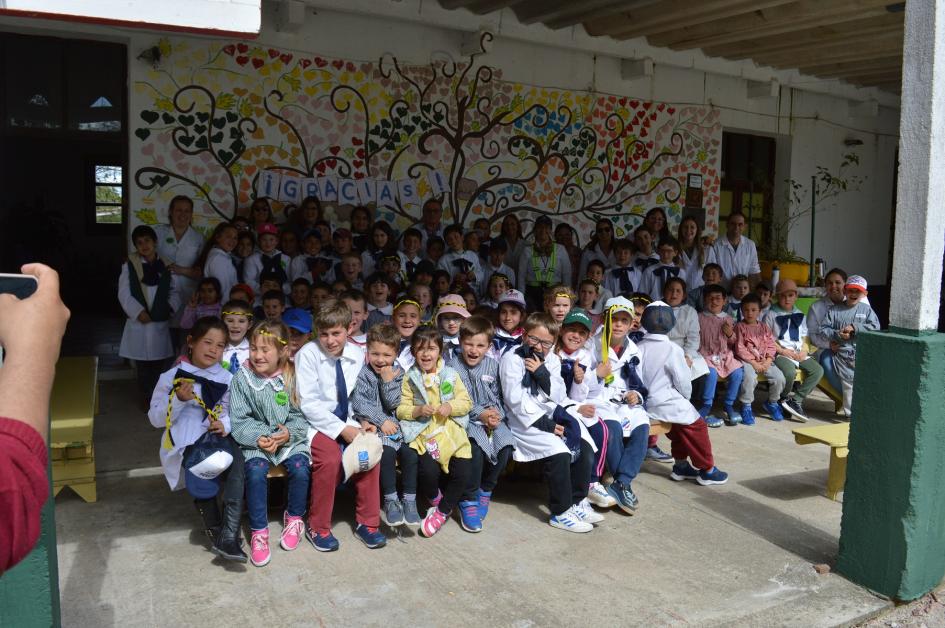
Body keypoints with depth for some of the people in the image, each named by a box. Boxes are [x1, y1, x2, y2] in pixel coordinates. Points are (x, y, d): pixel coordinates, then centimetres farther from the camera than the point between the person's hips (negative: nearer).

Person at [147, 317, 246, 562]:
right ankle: (216, 531, -12)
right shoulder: (171, 377, 6)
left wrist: (225, 425, -9)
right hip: (185, 442, -1)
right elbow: (156, 419, 4)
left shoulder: (226, 379, 12)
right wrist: (179, 400, -12)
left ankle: (228, 536, -32)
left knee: (236, 457, -31)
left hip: (217, 438, 2)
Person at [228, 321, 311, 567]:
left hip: (290, 438, 0)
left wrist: (289, 433, -18)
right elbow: (239, 420, -3)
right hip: (255, 441, 0)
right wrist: (258, 438, -18)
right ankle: (259, 532, -8)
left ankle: (294, 519, 5)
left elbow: (301, 415, 0)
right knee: (255, 472, -27)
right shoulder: (241, 379, -3)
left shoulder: (293, 377, -3)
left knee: (300, 468, -25)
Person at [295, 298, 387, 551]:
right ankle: (317, 527, -7)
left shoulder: (358, 355, 1)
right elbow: (309, 403, -15)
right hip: (318, 423, -4)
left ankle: (367, 522, -2)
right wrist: (342, 429, -20)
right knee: (331, 458, -29)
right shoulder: (308, 354, -12)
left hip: (348, 421, 4)